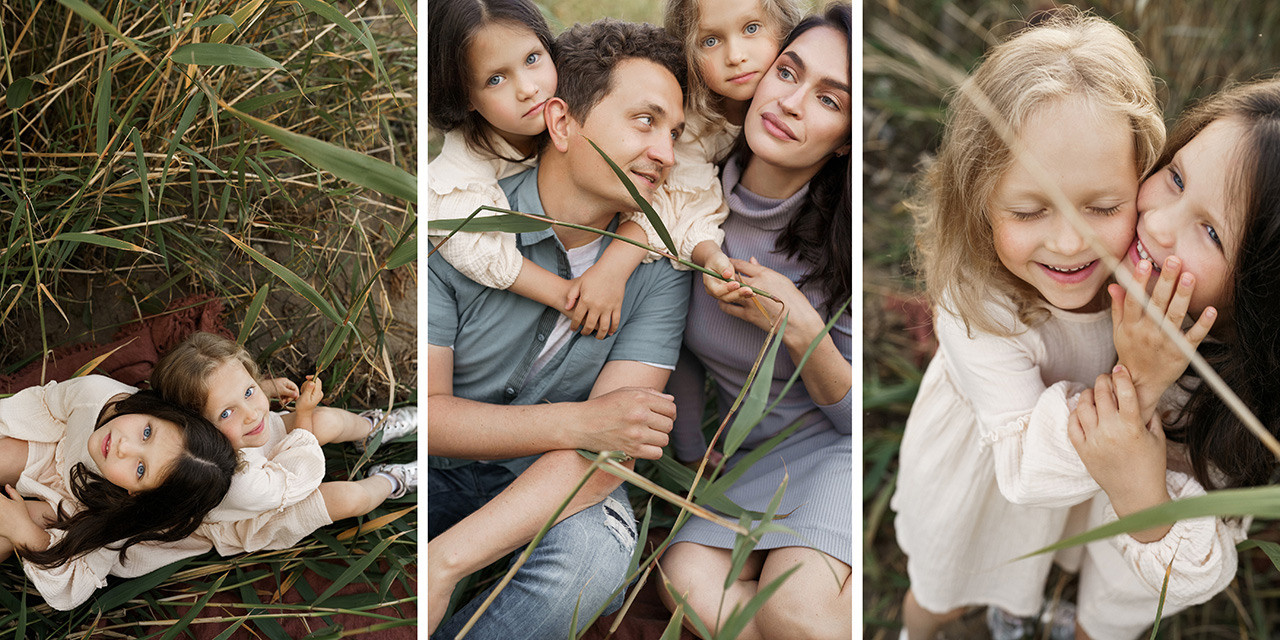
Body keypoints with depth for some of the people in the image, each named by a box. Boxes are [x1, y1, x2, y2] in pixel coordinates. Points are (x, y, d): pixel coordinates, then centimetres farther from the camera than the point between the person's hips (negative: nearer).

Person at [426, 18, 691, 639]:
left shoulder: (659, 266, -11)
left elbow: (614, 445, -21)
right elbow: (424, 409, -17)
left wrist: (444, 562, -33)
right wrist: (576, 422, -32)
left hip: (558, 487, 2)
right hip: (443, 468, -1)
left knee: (596, 549, -33)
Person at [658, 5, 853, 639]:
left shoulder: (841, 236, -16)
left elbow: (857, 414, -10)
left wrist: (799, 329, -24)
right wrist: (696, 448, 2)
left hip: (834, 445, -3)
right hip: (747, 458, 4)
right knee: (690, 580, -26)